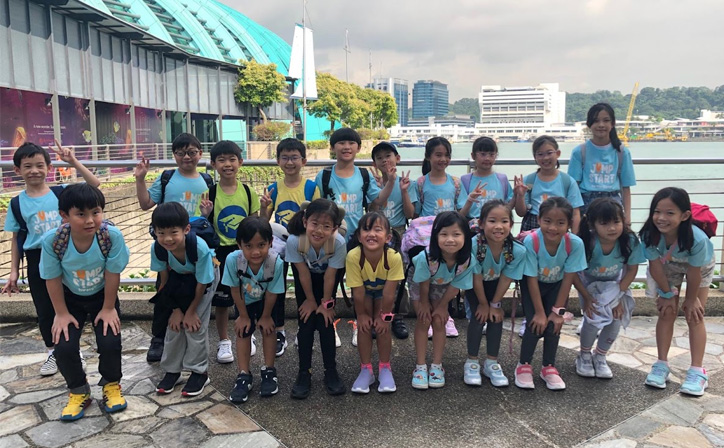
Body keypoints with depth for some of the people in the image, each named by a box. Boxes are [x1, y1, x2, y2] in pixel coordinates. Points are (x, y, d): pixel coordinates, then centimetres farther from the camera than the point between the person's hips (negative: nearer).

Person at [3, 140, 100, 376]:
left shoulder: (62, 192, -4)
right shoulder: (17, 203, 0)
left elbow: (94, 184, -12)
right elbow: (16, 239, 5)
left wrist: (74, 162, -21)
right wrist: (14, 271, 4)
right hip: (37, 262, 1)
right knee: (44, 310, 12)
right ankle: (52, 353, 30)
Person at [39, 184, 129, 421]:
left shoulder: (112, 236, -31)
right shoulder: (52, 240, -29)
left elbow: (112, 274, -19)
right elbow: (52, 279, -14)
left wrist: (108, 308, -10)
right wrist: (61, 313, -8)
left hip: (102, 296, -1)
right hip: (70, 298, 1)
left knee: (110, 343, -14)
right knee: (64, 347, -11)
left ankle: (111, 385, 18)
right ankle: (79, 392, 17)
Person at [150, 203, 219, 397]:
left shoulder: (200, 248, -41)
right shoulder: (158, 248, -31)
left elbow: (202, 284, -26)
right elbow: (165, 279, -13)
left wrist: (191, 311, -14)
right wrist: (176, 309, -8)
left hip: (205, 276, -4)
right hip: (178, 278, 4)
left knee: (195, 325, -7)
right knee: (174, 323, 4)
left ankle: (200, 372, 10)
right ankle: (172, 370, 22)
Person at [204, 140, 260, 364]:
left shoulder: (248, 192, -2)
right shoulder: (209, 193, -8)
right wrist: (205, 215, -22)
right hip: (220, 253, -1)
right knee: (221, 299, 9)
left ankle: (247, 336, 35)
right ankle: (224, 342, 28)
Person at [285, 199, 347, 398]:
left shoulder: (339, 243, -38)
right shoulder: (294, 241, -38)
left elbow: (329, 276, -22)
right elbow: (303, 274, -22)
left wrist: (326, 303, -11)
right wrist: (311, 300, -9)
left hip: (326, 275, 0)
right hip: (305, 276, 0)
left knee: (326, 322, -4)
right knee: (306, 323, -4)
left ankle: (330, 371, 11)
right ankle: (304, 372, 8)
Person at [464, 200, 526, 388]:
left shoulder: (518, 250, -33)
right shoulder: (474, 245, -40)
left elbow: (505, 279, -19)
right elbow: (476, 278, -25)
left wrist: (495, 304, -11)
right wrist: (483, 303, -14)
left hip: (495, 284, 2)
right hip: (473, 283, -2)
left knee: (496, 318, -5)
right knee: (479, 317, -11)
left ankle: (492, 363, 13)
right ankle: (471, 362, 7)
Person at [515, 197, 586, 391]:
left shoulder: (575, 243, -30)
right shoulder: (531, 241, -34)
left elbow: (567, 280, -18)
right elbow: (532, 280, -23)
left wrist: (557, 310, -15)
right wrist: (539, 312, -19)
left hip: (557, 285, 2)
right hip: (533, 285, -2)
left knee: (553, 325, -8)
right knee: (536, 324, -12)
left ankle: (549, 367, 16)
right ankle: (524, 365, 12)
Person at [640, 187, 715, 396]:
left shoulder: (697, 239, -44)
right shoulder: (649, 235, -38)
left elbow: (694, 273, -28)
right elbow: (655, 266, -22)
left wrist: (691, 299, -13)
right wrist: (667, 294, -10)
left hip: (700, 267, -2)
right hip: (667, 266, 2)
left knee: (694, 315, -4)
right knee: (666, 313, 2)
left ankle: (697, 371, 1)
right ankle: (662, 364, 11)